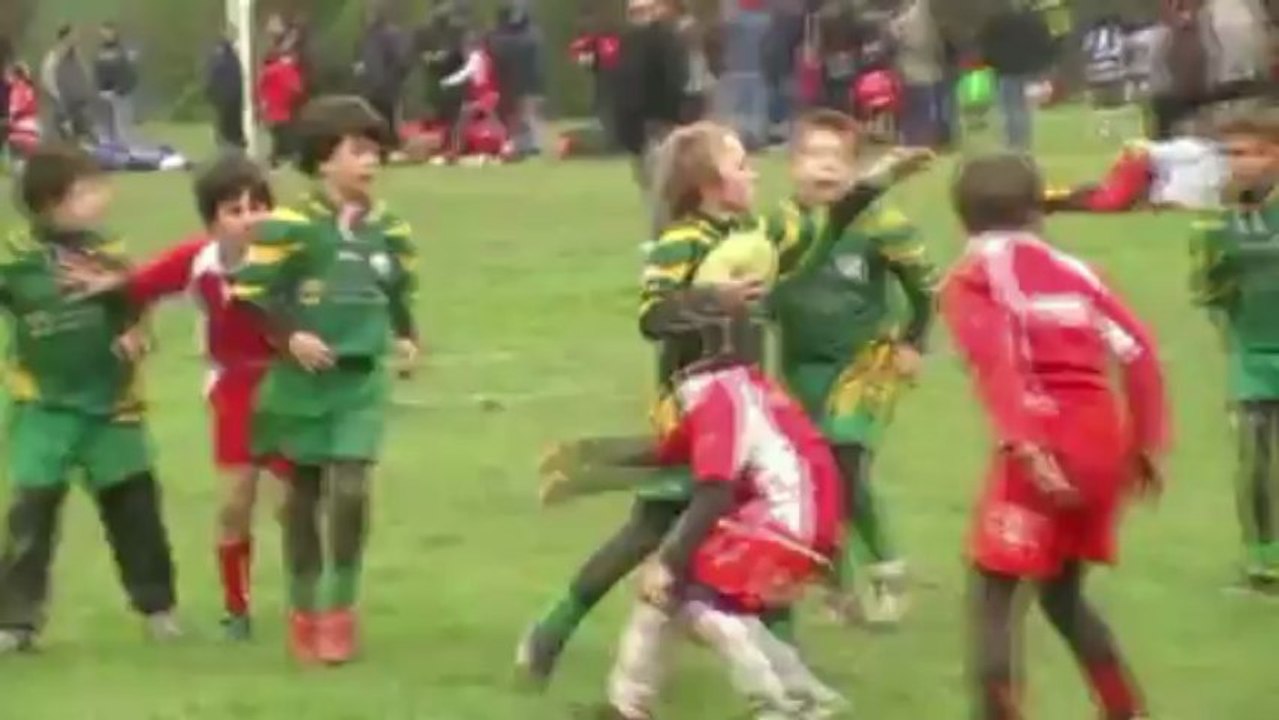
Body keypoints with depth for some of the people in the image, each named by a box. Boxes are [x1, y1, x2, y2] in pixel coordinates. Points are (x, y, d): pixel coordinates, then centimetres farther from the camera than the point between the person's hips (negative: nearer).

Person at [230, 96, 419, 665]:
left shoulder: (387, 229, 3)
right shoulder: (291, 226, -13)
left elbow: (399, 290, 19)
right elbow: (248, 293, -12)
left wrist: (405, 337, 4)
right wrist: (288, 336, -21)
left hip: (362, 381, 2)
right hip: (302, 380, -2)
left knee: (349, 490, -12)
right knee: (303, 496, 9)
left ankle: (341, 611, 3)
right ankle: (303, 613, 24)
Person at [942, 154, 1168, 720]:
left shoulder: (972, 278, 5)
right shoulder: (1073, 271, 20)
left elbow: (995, 364, -13)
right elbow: (1138, 351, 10)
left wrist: (1024, 445, -23)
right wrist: (1148, 443, 13)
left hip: (1044, 449, -6)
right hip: (1105, 444, 6)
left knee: (993, 591, -1)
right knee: (1062, 593, 23)